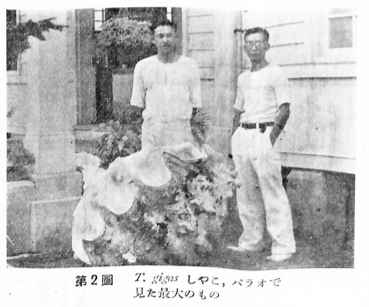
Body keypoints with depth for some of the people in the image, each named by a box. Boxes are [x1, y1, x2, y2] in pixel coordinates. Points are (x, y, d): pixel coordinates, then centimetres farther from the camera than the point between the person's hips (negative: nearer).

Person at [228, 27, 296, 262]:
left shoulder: (276, 74, -2)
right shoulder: (243, 78, 19)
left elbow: (285, 110, -8)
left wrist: (272, 138, -18)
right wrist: (235, 137, 13)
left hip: (264, 134, -7)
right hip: (243, 135, 7)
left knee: (273, 193, -9)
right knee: (246, 192, 10)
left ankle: (283, 246, -6)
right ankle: (251, 242, 20)